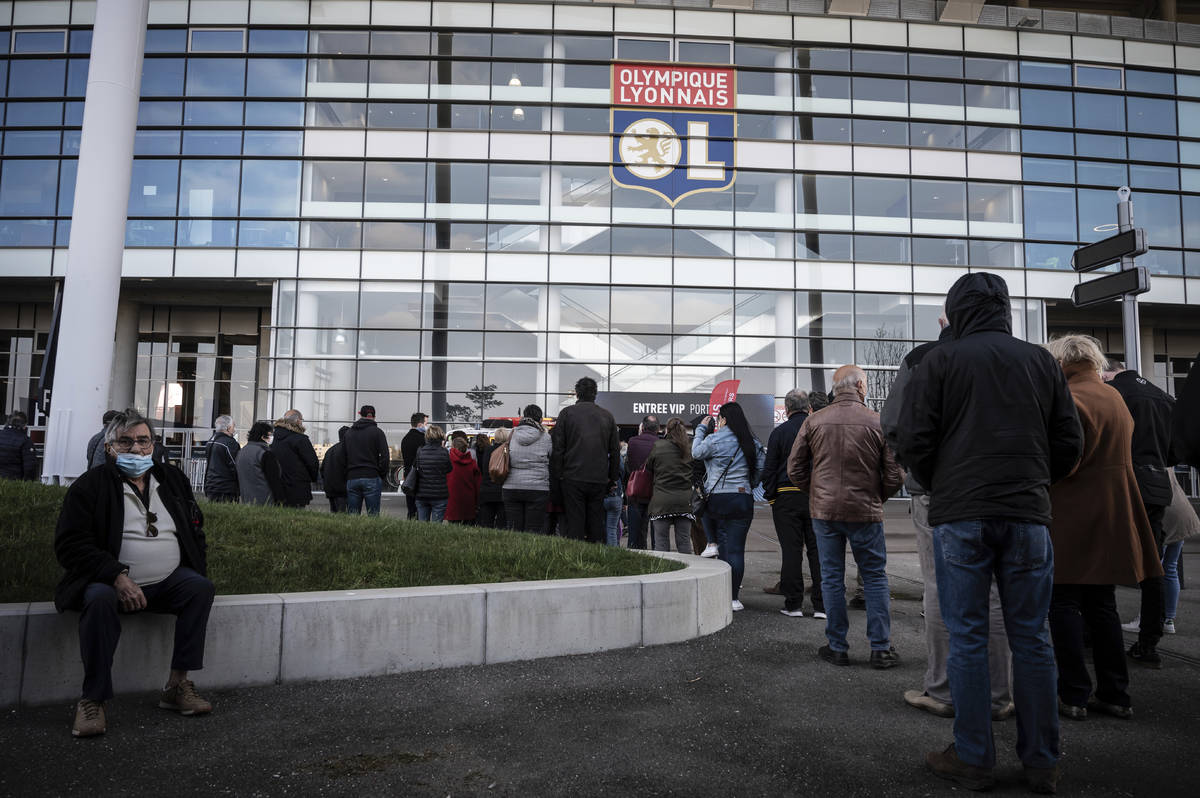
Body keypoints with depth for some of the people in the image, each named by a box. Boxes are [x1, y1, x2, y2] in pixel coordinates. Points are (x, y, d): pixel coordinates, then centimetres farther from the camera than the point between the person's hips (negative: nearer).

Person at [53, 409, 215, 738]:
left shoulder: (173, 479, 12)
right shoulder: (89, 486, -2)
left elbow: (194, 529, 19)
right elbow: (70, 544, -11)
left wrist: (197, 569, 2)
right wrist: (117, 576, -24)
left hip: (167, 581, 4)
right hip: (109, 581, -4)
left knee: (201, 588, -22)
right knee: (100, 600, -35)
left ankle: (177, 685, -17)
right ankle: (93, 699, -24)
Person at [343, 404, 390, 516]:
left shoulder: (348, 433, 15)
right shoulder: (377, 432, 1)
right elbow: (385, 456, -6)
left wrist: (346, 475, 14)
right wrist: (382, 476, 3)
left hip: (351, 479, 4)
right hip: (371, 478, -4)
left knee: (352, 516, 5)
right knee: (373, 516, -3)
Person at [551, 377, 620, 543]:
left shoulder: (567, 413, 0)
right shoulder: (607, 416, 8)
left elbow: (557, 447, -3)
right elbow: (615, 451, 10)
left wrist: (557, 474, 3)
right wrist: (613, 478, 16)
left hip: (573, 478, -2)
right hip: (600, 479, 2)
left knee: (575, 523, 1)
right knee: (596, 523, 9)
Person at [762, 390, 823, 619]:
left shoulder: (779, 432, -2)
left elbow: (769, 469, -2)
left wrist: (770, 496, 7)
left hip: (787, 497, -2)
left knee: (791, 551, 3)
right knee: (818, 550, 6)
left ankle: (793, 604, 7)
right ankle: (821, 605, 6)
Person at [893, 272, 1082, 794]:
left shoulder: (940, 361, 1)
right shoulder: (1042, 361, 11)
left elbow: (913, 443, -4)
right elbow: (1069, 443, 11)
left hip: (960, 517, -3)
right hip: (1028, 516, 3)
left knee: (967, 638, 4)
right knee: (1031, 638, 10)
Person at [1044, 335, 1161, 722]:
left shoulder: (1072, 399, -15)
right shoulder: (1114, 396, 16)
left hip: (1075, 518, -9)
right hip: (1112, 516, 9)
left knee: (1064, 604, -1)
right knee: (1101, 604, 14)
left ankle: (1074, 696, 3)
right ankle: (1114, 694, 18)